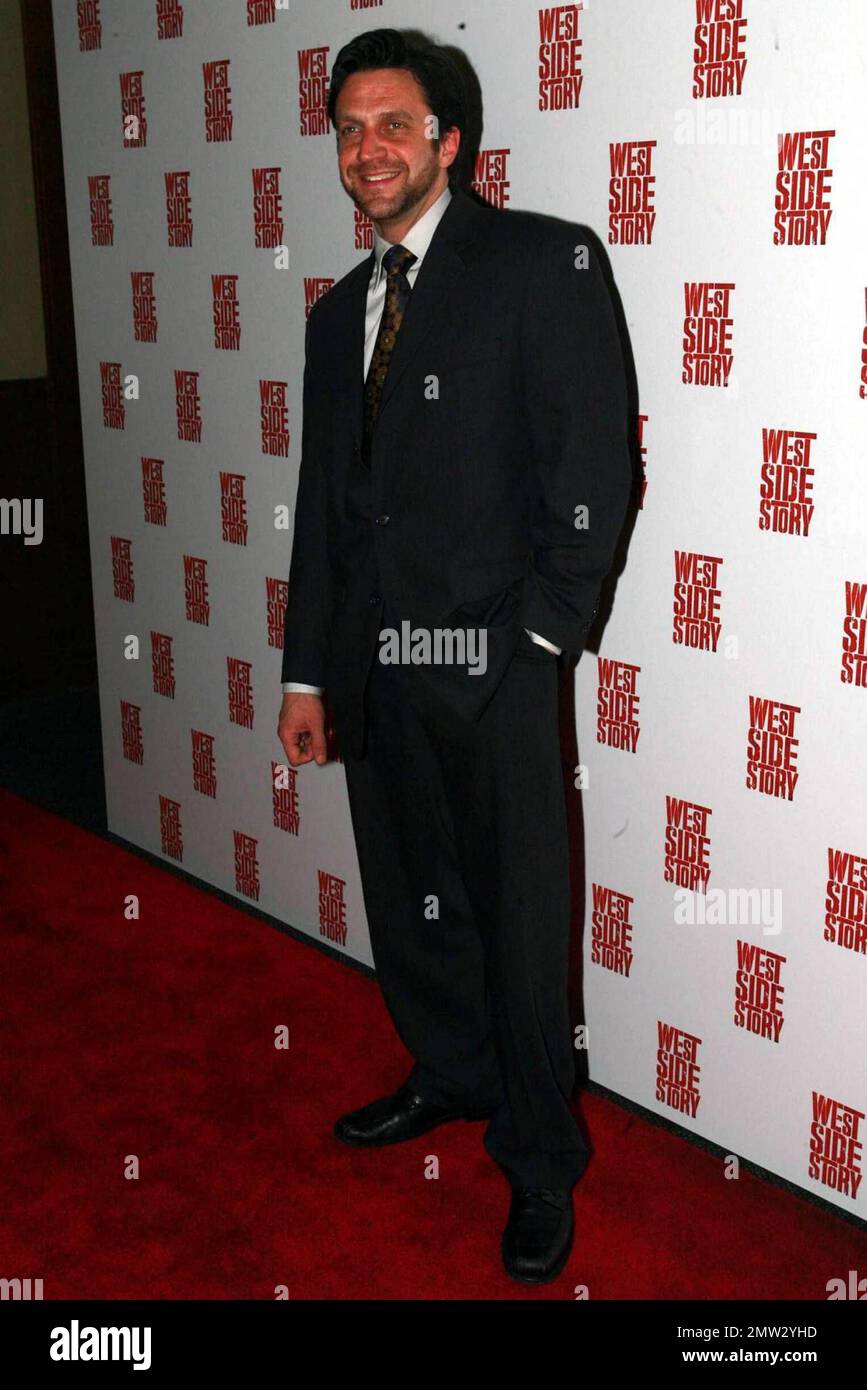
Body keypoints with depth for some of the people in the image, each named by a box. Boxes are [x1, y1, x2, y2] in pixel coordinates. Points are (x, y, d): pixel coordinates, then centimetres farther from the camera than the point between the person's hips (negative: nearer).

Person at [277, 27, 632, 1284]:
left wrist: (541, 630, -11)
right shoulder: (339, 312, 15)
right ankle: (453, 1075, 42)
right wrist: (308, 673, 14)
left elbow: (595, 466, -10)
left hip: (494, 665, -6)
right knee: (408, 899, 18)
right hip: (374, 668, 6)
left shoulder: (543, 262, -4)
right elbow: (321, 503, 16)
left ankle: (541, 1164, 22)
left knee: (521, 923, 3)